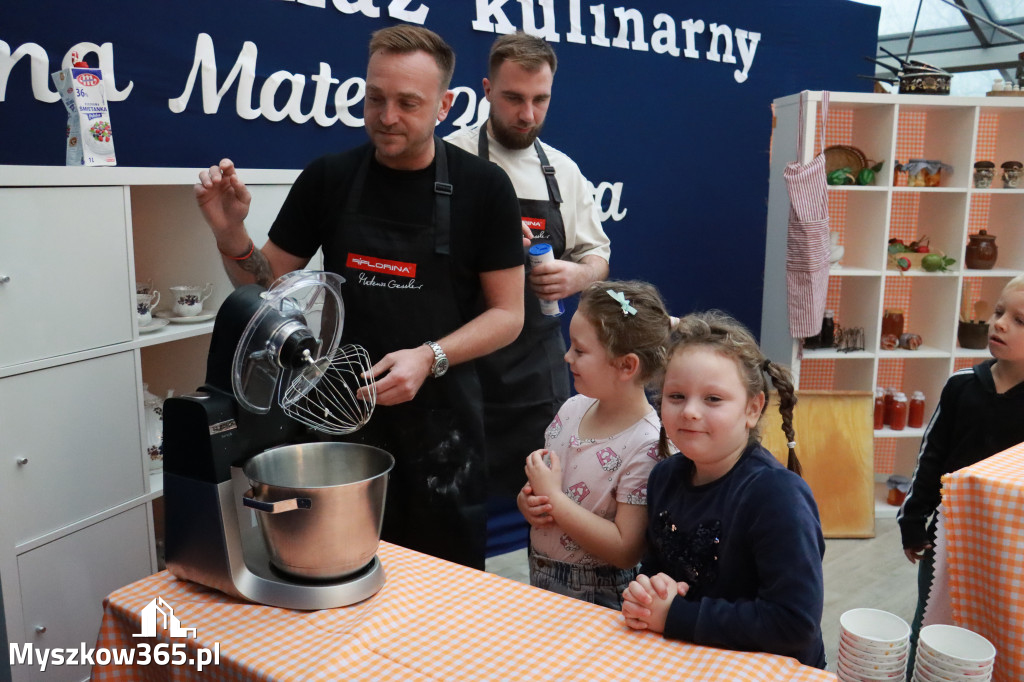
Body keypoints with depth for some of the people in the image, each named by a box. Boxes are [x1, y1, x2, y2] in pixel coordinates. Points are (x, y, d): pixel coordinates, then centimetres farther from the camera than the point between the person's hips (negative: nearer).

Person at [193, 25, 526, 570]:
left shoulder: (483, 187, -6)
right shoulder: (328, 178, 0)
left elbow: (507, 313, -3)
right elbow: (265, 285, 8)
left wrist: (430, 357, -18)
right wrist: (232, 235, -12)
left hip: (438, 424, -1)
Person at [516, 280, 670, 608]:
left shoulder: (646, 446, -20)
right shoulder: (573, 408, 0)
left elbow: (626, 551, -21)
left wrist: (554, 498, -21)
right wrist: (527, 501, -9)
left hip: (598, 600, -5)